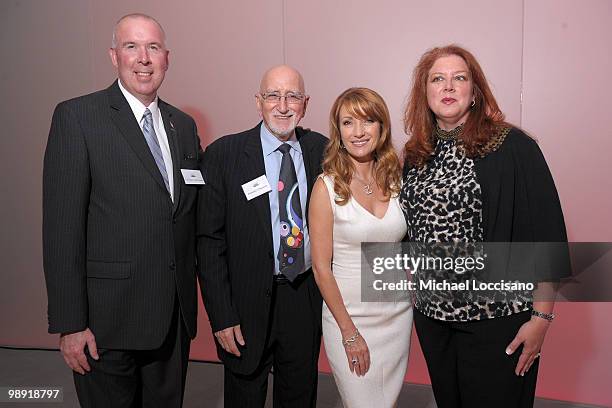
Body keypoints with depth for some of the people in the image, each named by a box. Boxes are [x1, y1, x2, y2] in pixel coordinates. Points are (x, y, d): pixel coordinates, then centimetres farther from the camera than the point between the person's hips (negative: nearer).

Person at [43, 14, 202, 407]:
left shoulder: (184, 125, 9)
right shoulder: (77, 116, -7)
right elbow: (62, 225, -11)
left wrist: (198, 299, 10)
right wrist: (69, 324, -13)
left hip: (175, 316, 5)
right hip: (108, 318, -5)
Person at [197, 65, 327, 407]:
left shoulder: (323, 150, 0)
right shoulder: (224, 154, -9)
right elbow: (210, 241, -9)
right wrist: (222, 316, -11)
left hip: (307, 298, 3)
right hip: (249, 302, -2)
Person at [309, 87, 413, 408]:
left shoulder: (396, 180, 1)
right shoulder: (327, 186, -11)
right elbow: (321, 268, -11)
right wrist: (349, 332, -10)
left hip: (398, 315, 4)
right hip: (348, 317, -4)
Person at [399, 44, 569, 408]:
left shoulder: (513, 147, -10)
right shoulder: (415, 156, 5)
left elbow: (546, 232, -12)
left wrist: (541, 317, -12)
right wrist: (412, 287, 11)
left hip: (497, 318, -5)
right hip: (431, 313, 5)